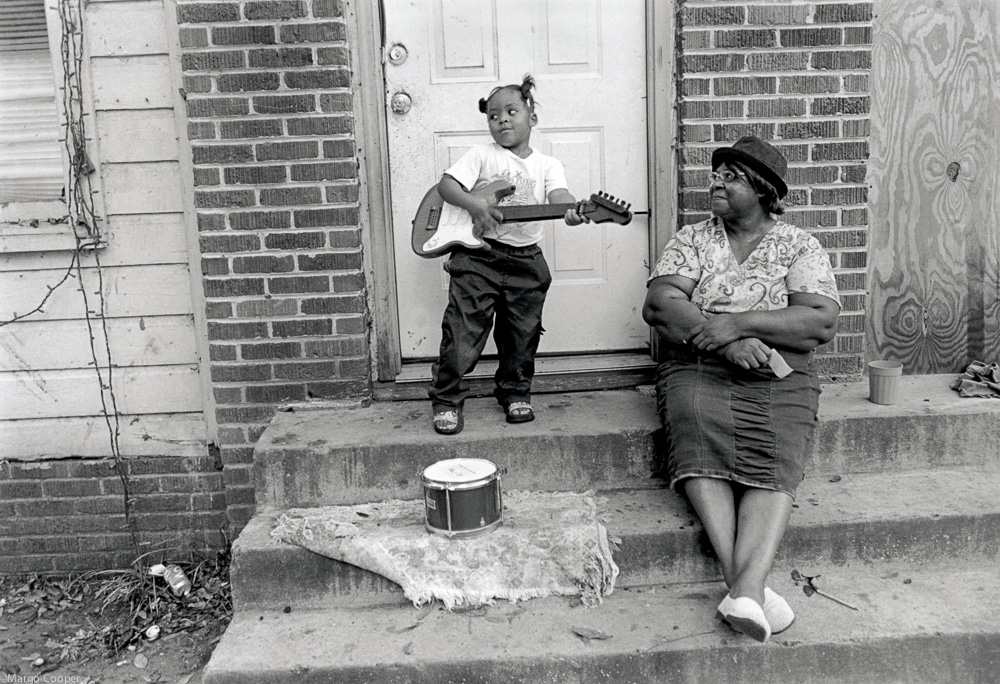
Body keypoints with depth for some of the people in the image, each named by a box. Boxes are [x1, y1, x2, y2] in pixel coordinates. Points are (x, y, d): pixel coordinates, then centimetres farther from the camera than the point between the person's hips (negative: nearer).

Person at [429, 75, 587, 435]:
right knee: (463, 331, -5)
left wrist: (573, 209, -36)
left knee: (522, 335, 10)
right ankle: (447, 399, 10)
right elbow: (446, 185, -3)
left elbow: (558, 194, -12)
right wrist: (474, 205, -22)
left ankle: (515, 393, 31)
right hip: (477, 256, -2)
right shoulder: (482, 155, 4)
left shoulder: (547, 164, 7)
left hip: (524, 259, 2)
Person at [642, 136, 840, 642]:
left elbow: (822, 321, -3)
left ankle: (745, 588, -41)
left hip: (779, 376, 0)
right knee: (699, 440, -32)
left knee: (774, 463, -29)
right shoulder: (692, 239, 16)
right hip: (696, 368, 0)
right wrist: (723, 340, -15)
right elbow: (658, 305, 0)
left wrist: (739, 322, -14)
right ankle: (745, 584, -36)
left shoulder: (800, 247, 13)